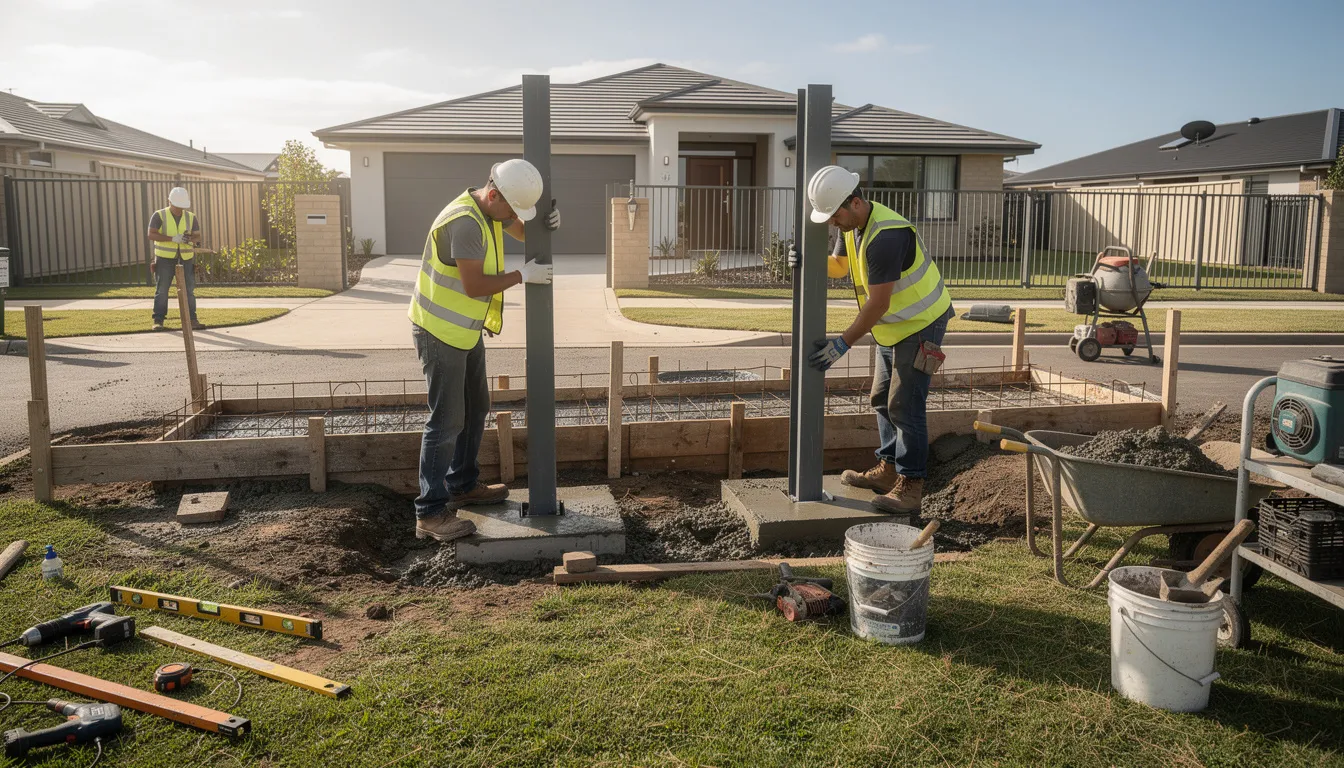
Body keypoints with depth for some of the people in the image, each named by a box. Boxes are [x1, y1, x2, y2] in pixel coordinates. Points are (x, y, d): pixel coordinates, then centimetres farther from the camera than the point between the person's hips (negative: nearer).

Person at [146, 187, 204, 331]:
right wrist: (173, 238, -22)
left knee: (189, 290, 0)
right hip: (165, 258, -2)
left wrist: (191, 239, -19)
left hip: (185, 259, 3)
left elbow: (198, 237, 5)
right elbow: (152, 234, -11)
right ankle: (158, 321, 5)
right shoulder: (159, 216, -2)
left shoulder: (191, 217, 7)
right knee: (161, 290, 0)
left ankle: (192, 319, 6)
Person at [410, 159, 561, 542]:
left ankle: (463, 485, 34)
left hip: (465, 330, 10)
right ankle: (431, 514, -2)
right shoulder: (464, 221, -26)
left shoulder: (491, 210, 4)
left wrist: (549, 223, -5)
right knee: (446, 420, -8)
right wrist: (523, 275, -18)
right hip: (440, 331, -10)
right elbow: (474, 285, -27)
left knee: (475, 409, 19)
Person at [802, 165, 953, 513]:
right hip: (893, 327, 10)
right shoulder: (853, 225, 0)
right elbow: (838, 264, 16)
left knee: (905, 405, -10)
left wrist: (843, 343, -25)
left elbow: (878, 304, -30)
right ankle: (888, 470, 25)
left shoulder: (886, 236, -31)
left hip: (921, 325, -10)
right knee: (883, 399, 14)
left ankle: (910, 485, -3)